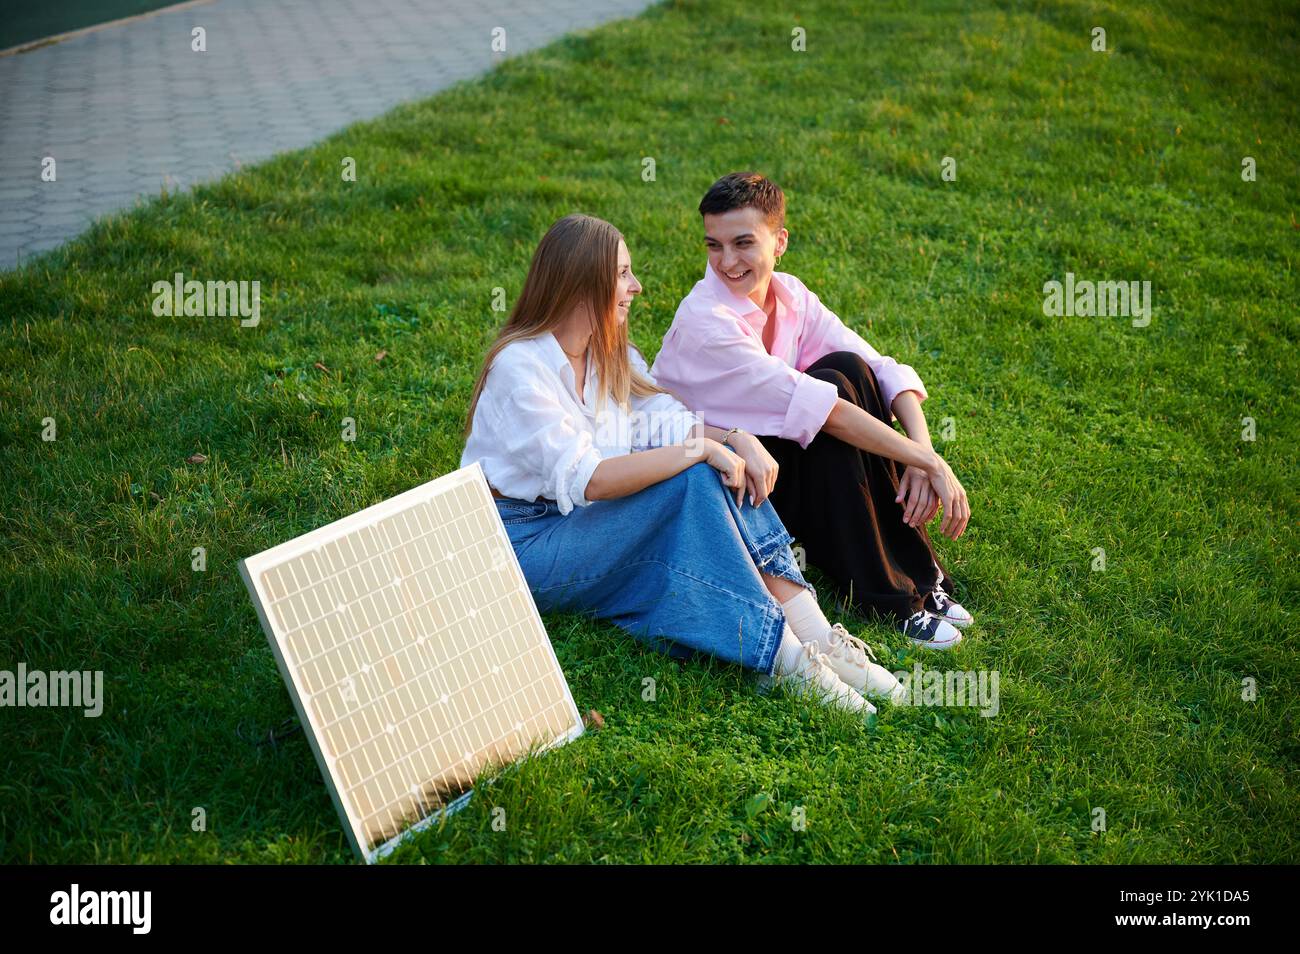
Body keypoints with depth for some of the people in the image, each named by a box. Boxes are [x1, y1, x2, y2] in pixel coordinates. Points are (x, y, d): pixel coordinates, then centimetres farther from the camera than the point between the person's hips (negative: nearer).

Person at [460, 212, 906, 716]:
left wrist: (737, 439, -18)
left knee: (726, 474, -16)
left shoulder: (611, 354, 10)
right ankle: (785, 655, -33)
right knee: (692, 481, -27)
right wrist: (700, 450, -27)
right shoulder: (518, 366, -18)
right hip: (524, 540, -8)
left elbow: (666, 419, 2)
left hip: (586, 524, 8)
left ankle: (819, 637, -26)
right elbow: (588, 479, -27)